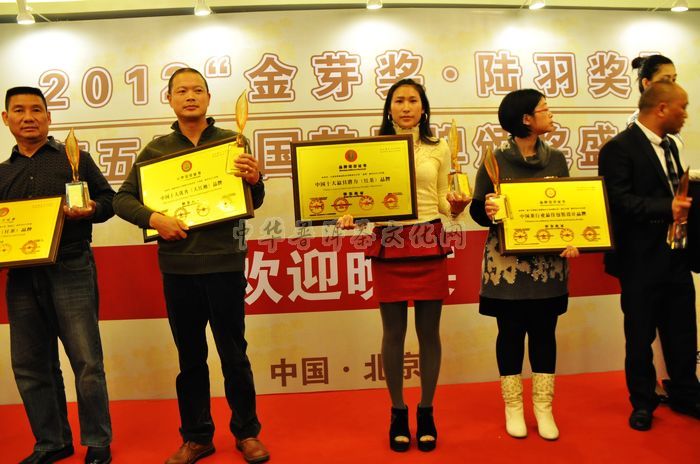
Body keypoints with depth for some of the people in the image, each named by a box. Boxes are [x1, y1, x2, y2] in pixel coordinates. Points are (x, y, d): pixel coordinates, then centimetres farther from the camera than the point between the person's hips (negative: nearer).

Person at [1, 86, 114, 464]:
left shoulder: (76, 158, 8)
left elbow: (108, 198, 6)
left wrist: (91, 210, -15)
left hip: (70, 270, -4)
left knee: (86, 361, -4)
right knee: (30, 365, 9)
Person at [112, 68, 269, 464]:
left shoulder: (233, 142, 3)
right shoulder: (156, 149, 8)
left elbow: (253, 203, 1)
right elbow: (123, 199, 6)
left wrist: (255, 180, -21)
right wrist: (153, 218, -13)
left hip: (224, 263, -2)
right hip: (177, 266, 2)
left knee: (234, 353, 7)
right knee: (190, 356, 13)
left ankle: (247, 432, 24)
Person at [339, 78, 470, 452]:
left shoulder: (438, 148, 8)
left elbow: (443, 202, 9)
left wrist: (457, 205, -12)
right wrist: (350, 216, -16)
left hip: (430, 243, 1)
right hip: (388, 244, 0)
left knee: (429, 331, 6)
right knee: (393, 331, 6)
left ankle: (426, 412, 23)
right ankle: (398, 412, 22)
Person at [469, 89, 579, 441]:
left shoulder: (556, 159, 6)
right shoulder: (496, 160, -5)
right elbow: (477, 209, -4)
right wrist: (487, 212, -26)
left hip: (549, 262, 3)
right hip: (507, 262, -3)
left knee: (544, 331, 9)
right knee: (511, 332, 7)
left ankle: (543, 408, 24)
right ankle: (513, 408, 23)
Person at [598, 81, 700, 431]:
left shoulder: (669, 146, 16)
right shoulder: (619, 148, -13)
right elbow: (618, 200, -21)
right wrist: (666, 209, -27)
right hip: (641, 259, -7)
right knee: (641, 335, 7)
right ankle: (642, 402, 23)